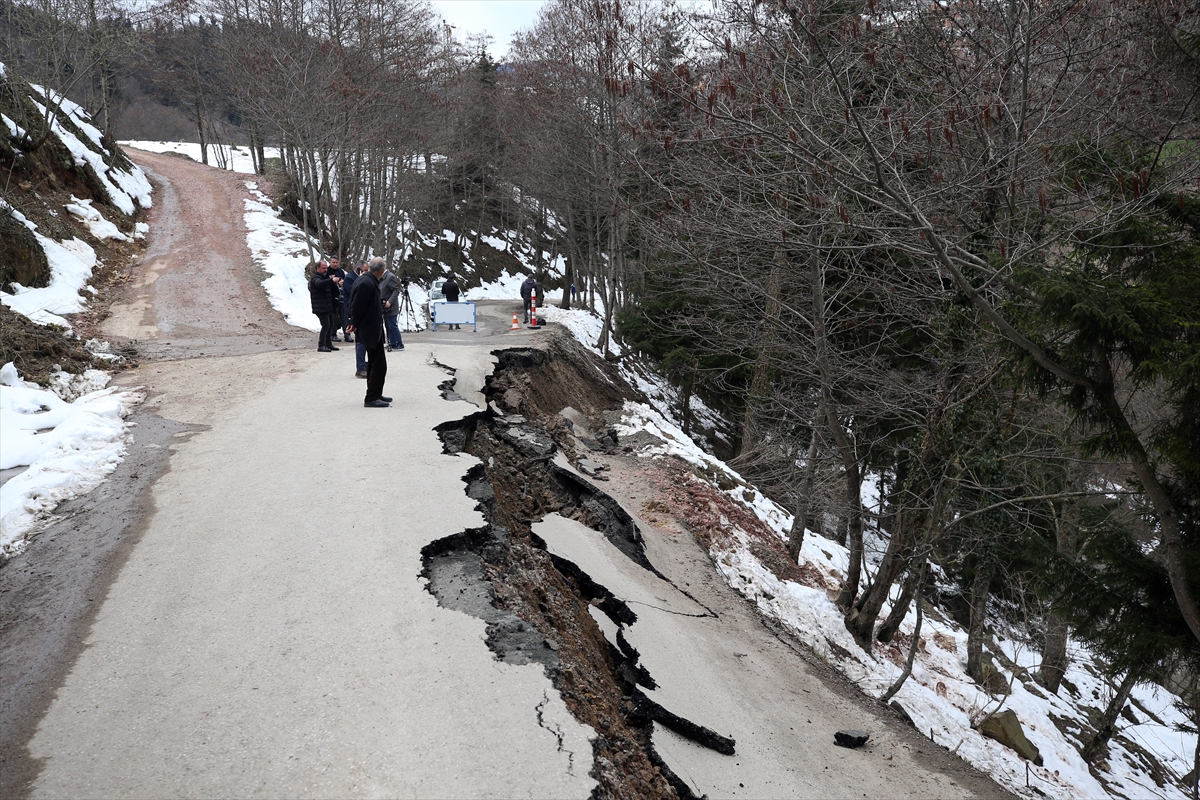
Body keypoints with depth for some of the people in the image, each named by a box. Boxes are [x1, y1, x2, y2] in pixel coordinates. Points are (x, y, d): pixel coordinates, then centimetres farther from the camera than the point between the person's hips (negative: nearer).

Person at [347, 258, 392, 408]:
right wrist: (355, 325, -8)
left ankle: (375, 395, 28)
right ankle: (371, 398, -3)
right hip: (371, 330, -11)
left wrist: (354, 324, 18)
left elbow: (354, 304, 16)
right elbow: (357, 305, -20)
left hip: (371, 329, 11)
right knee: (379, 365, -7)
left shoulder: (363, 280, 10)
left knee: (373, 363, 18)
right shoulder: (367, 283, -21)